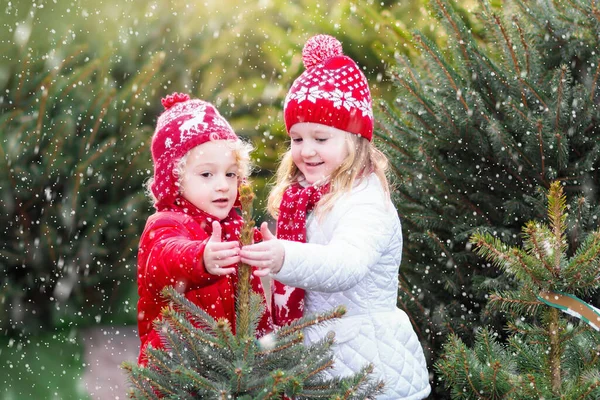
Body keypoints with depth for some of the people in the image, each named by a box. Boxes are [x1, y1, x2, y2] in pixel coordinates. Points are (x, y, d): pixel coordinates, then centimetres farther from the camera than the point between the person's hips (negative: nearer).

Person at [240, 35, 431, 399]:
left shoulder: (367, 203, -17)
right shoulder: (303, 198, 9)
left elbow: (347, 263, -38)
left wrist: (287, 259, -53)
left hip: (363, 366, -7)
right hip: (316, 359, 8)